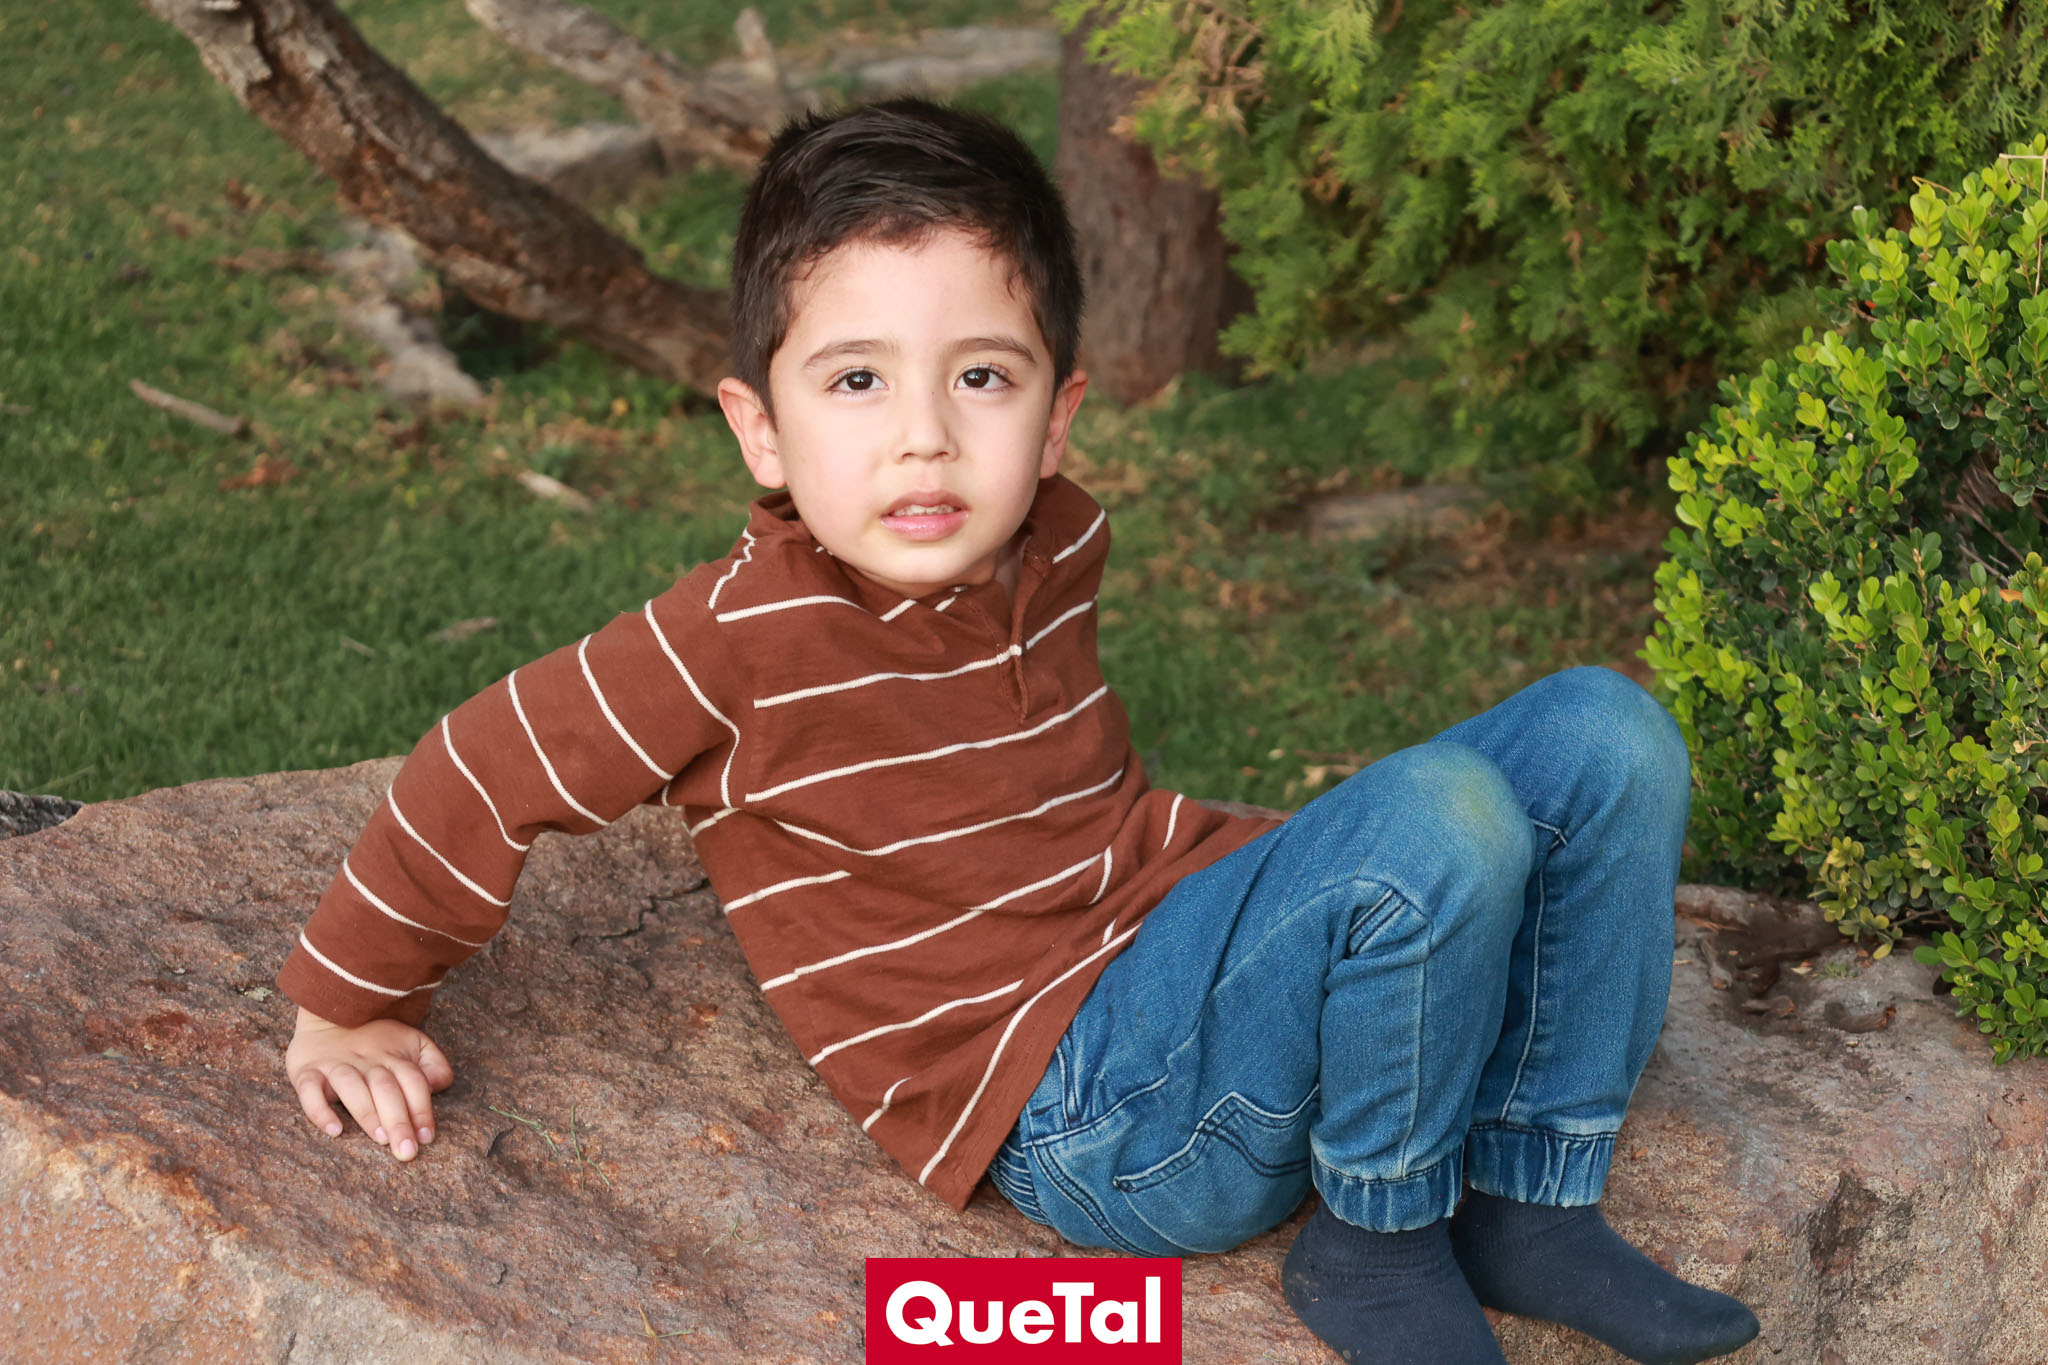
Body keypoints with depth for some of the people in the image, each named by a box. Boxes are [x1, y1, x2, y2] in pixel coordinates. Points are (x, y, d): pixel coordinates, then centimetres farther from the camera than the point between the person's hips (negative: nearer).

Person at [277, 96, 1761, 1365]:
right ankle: (1374, 1242, -7)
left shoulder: (1054, 542, 1)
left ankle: (1528, 1196, 3)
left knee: (1604, 733, -2)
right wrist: (349, 1008, 2)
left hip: (1199, 947, 8)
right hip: (1088, 1117, -8)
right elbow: (486, 771, -9)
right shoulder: (747, 638, -20)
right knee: (1442, 825, -30)